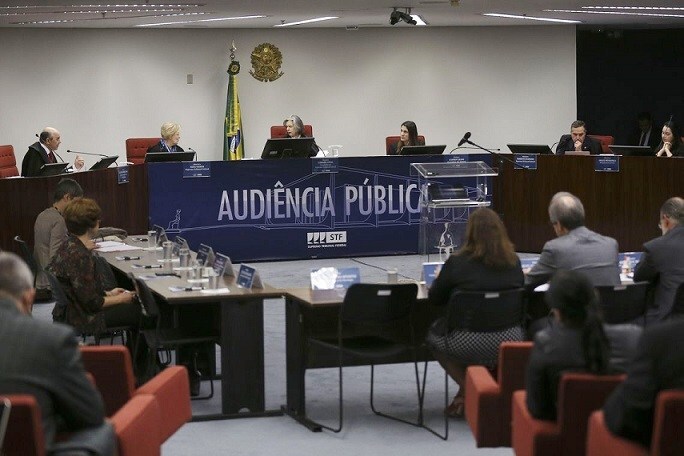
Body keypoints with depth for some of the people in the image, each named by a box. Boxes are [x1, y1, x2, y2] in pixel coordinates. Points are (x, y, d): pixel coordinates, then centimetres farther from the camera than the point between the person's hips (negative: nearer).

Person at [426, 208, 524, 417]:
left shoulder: (457, 262, -8)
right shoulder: (513, 262, 2)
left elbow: (434, 298, 5)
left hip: (469, 344, -4)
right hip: (509, 342, 4)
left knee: (434, 332, 27)